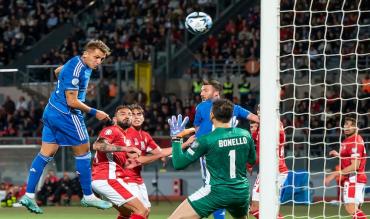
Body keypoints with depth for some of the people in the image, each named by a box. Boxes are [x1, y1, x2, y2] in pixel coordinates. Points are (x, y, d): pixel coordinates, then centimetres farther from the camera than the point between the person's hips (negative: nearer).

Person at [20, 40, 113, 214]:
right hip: (67, 115, -10)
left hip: (51, 112, 10)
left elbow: (58, 71, 30)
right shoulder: (76, 70, -22)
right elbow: (72, 102, -22)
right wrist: (94, 113, -16)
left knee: (46, 153, 7)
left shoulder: (77, 62, 9)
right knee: (83, 152, 3)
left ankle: (28, 195, 5)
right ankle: (88, 197, 11)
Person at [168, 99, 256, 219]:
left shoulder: (206, 140, -12)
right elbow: (252, 160, 19)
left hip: (216, 193, -5)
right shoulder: (245, 135, 0)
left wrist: (176, 138, 2)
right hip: (241, 193, 5)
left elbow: (178, 164, -9)